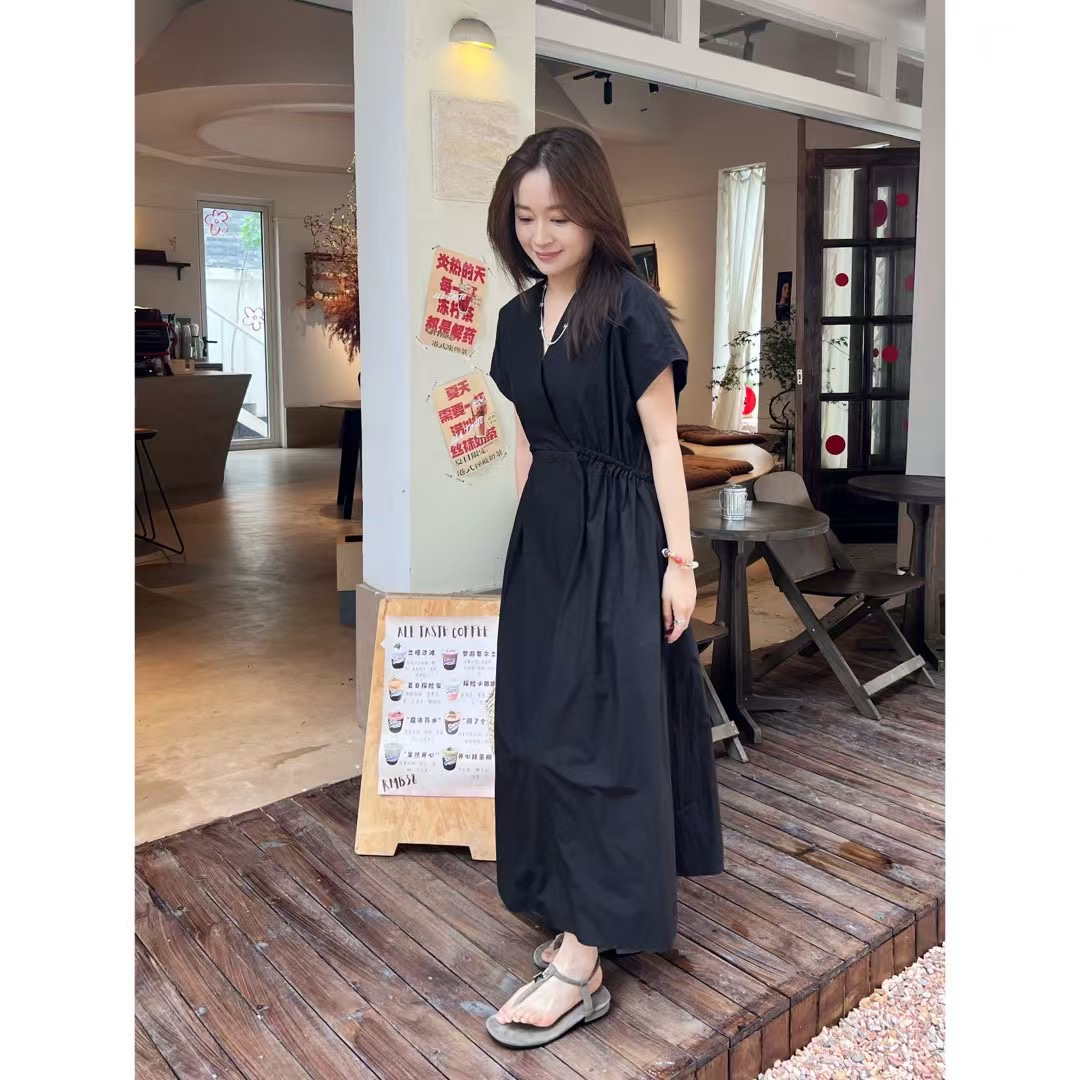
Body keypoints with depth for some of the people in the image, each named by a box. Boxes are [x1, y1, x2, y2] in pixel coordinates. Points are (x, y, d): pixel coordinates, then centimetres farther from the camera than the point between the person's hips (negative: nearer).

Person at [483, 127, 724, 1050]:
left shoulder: (632, 308, -10)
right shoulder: (519, 317, 10)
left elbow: (662, 441, -11)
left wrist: (679, 560, -13)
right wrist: (527, 536, 16)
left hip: (617, 539, -7)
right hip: (544, 535, 7)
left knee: (602, 732, -4)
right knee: (540, 724, 10)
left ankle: (581, 962, 3)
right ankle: (580, 911, 29)